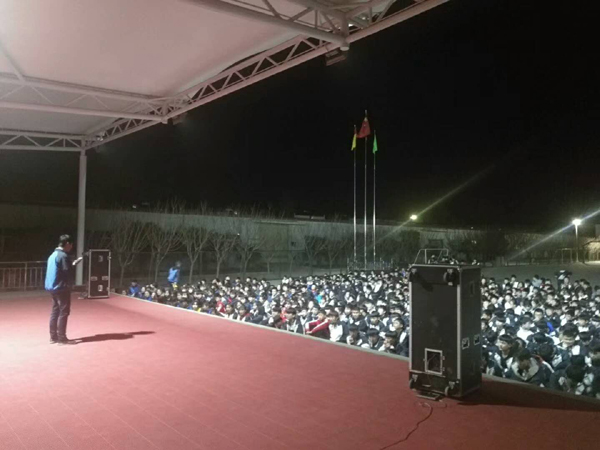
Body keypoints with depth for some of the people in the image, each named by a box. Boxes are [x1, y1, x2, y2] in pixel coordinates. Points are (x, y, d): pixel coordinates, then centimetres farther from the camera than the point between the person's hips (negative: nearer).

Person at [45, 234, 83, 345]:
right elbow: (67, 273, -18)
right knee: (63, 312, -4)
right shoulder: (63, 256, -16)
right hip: (61, 288, -10)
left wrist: (73, 264, 14)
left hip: (52, 287, 10)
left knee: (55, 312, 13)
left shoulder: (53, 255, 14)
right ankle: (62, 338, -2)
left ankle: (53, 337, 18)